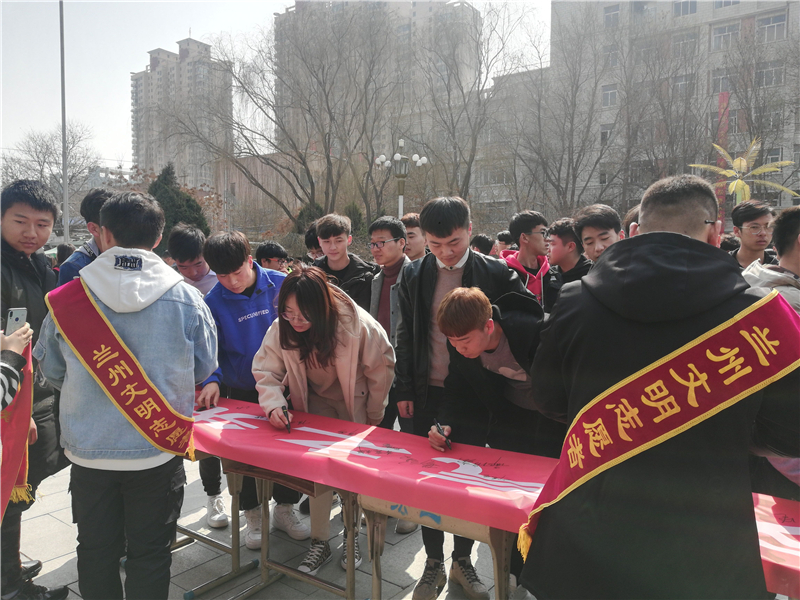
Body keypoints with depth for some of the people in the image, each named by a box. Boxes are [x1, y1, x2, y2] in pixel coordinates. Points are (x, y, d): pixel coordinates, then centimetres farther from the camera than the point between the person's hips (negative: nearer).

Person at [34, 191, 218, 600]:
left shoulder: (65, 299, -10)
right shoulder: (187, 300, -12)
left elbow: (51, 370, 4)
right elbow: (205, 368, 0)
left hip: (89, 451, 1)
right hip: (159, 449, -1)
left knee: (96, 552, 20)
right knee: (150, 554, 14)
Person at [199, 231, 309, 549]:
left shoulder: (282, 285, -11)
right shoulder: (213, 302, -10)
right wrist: (212, 380, -22)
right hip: (242, 391, 0)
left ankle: (285, 508, 33)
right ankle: (252, 514, 33)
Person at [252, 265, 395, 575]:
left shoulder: (357, 325, -32)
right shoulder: (280, 329, -23)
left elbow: (381, 367, -18)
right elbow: (266, 371, -14)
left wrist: (373, 415, -8)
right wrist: (274, 404, -34)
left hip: (355, 401, -2)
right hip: (315, 401, 3)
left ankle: (352, 536, 29)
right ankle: (319, 542, 20)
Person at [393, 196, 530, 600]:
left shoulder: (496, 274, -7)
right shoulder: (413, 275, 1)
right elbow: (405, 336, 6)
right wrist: (403, 390, 3)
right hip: (427, 392, 2)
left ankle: (462, 560, 32)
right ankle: (433, 563, 27)